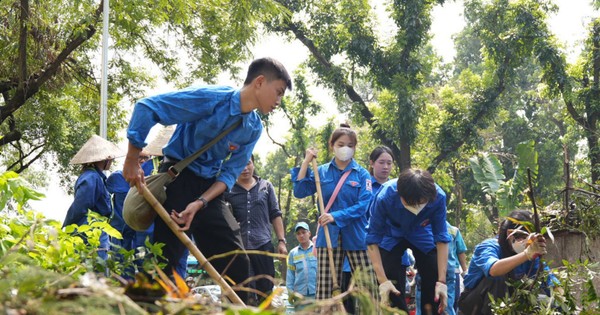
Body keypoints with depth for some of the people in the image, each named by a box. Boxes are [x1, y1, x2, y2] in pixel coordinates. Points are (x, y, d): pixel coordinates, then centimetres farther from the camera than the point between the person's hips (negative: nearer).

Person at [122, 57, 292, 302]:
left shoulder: (254, 129, -1)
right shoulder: (212, 99, -21)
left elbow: (230, 173, 0)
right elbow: (147, 107, -21)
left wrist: (200, 203, -17)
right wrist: (132, 161, -17)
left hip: (209, 188, 6)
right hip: (178, 179, -6)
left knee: (236, 261, 3)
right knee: (165, 259, -6)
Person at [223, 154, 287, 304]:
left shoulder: (266, 186, 11)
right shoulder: (227, 189, 6)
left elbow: (275, 215, 12)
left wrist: (281, 241, 5)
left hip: (263, 245, 2)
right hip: (237, 247, -1)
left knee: (266, 291, 5)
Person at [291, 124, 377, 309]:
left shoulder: (362, 174, 2)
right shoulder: (322, 172, 8)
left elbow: (363, 205, -8)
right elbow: (299, 192, -1)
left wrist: (336, 216, -19)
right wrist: (306, 162, -5)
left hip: (356, 236, -1)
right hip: (329, 235, 1)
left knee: (367, 288, -5)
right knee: (325, 289, 0)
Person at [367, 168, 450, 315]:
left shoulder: (438, 197, -33)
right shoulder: (385, 197, -37)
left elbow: (441, 238, -23)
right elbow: (373, 239, -28)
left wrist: (442, 281, -26)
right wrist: (382, 280, -34)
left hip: (422, 235, 1)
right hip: (392, 235, -1)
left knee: (434, 280, -7)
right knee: (391, 284, -13)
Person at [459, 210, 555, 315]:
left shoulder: (526, 252, -7)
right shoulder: (487, 247, -24)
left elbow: (548, 278, -15)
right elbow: (493, 270, -47)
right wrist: (528, 253, -59)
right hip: (474, 303, -5)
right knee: (499, 277, -29)